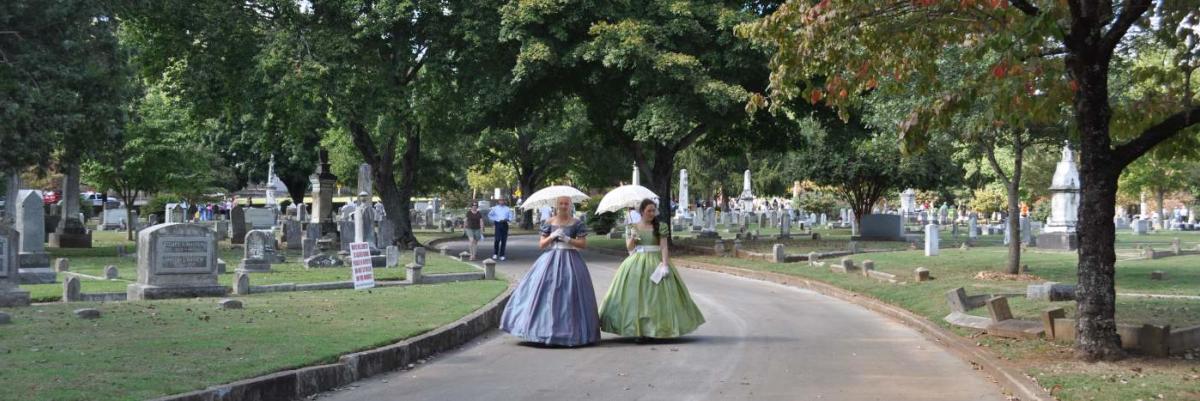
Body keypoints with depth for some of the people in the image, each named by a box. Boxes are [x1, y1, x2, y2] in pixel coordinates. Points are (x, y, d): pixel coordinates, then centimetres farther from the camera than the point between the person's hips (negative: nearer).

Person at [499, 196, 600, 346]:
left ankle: (570, 332, 3)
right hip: (551, 260, 1)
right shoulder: (549, 223, 6)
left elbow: (584, 244, 0)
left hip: (570, 261, -1)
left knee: (569, 295, -4)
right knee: (546, 293, -5)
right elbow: (541, 244, 7)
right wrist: (551, 237, -10)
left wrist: (568, 239, -12)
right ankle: (544, 328, 2)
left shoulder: (577, 223, 3)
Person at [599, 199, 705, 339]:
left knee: (656, 295, -2)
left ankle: (656, 327, 6)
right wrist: (632, 237, -14)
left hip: (655, 263, -1)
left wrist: (665, 264, -17)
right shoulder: (633, 227, 6)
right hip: (637, 264, 1)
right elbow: (629, 247, 6)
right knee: (636, 295, -1)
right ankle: (638, 329, 4)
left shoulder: (660, 227, 0)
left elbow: (664, 247, -6)